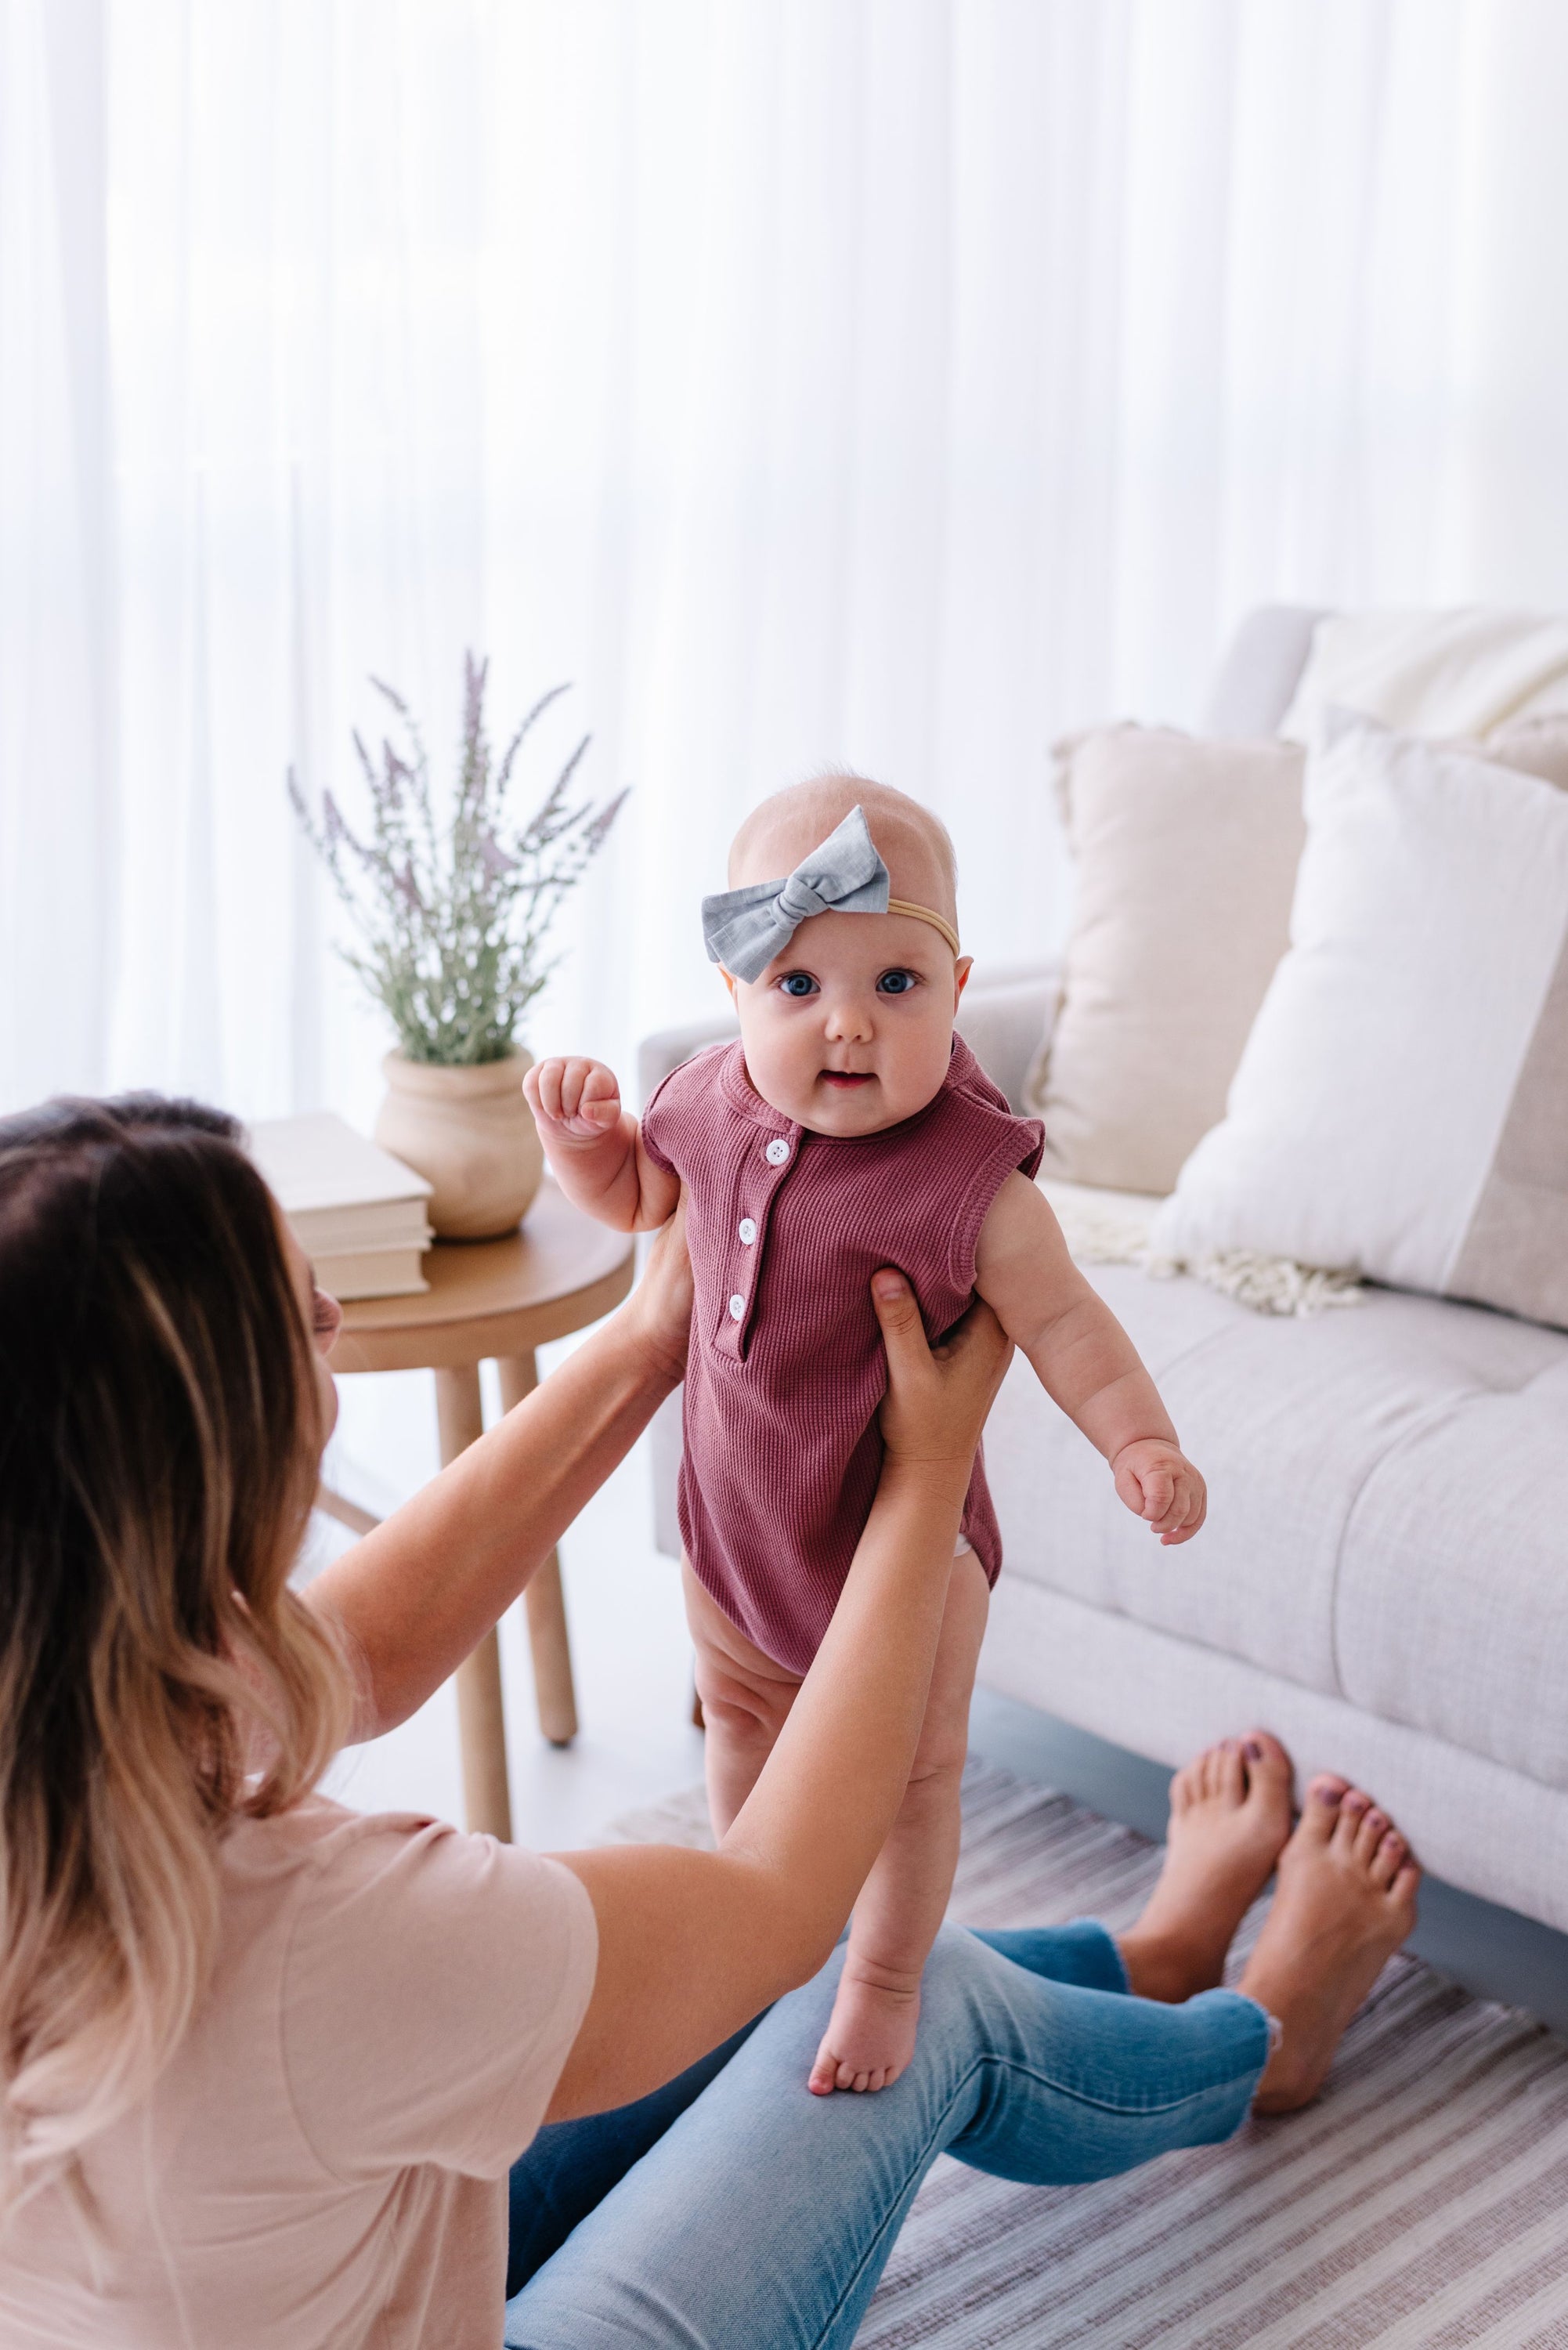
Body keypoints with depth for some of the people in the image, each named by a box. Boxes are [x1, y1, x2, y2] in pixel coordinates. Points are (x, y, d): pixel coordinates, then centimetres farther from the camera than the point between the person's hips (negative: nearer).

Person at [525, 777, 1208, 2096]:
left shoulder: (971, 1179, -29)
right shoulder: (714, 1103, -12)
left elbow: (1058, 1318, -18)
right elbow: (636, 1191, 8)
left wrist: (1139, 1441, -31)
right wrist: (582, 1131, -12)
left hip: (901, 1536, -5)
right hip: (731, 1506, 6)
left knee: (907, 1768, 14)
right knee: (744, 1717, 27)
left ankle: (886, 1979, 39)